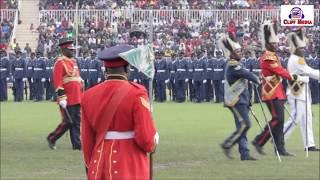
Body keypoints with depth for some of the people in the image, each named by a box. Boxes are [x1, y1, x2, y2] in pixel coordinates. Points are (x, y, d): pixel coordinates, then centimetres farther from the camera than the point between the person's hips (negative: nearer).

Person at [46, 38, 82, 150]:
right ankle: (52, 138, 11)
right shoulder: (60, 63, -11)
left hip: (76, 98, 8)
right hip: (68, 99, -8)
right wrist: (62, 98, -21)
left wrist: (81, 96, 22)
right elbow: (57, 82, -17)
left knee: (76, 121, 6)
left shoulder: (73, 62, 17)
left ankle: (76, 143, 8)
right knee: (68, 122, -5)